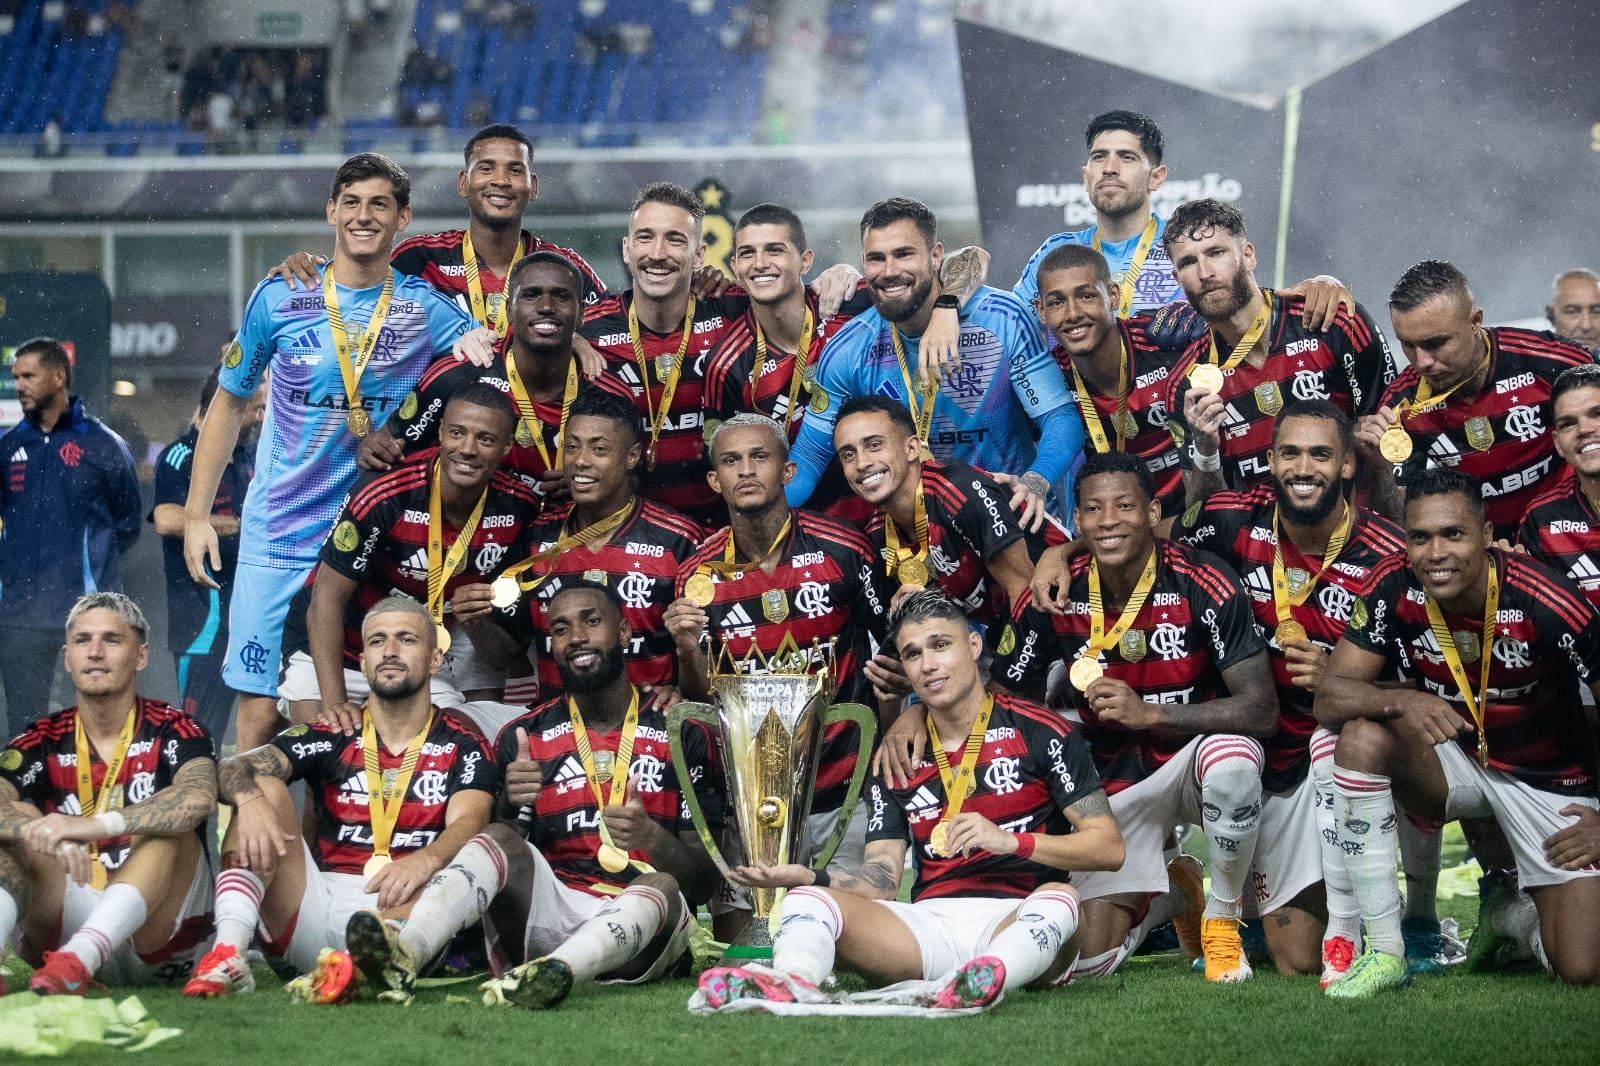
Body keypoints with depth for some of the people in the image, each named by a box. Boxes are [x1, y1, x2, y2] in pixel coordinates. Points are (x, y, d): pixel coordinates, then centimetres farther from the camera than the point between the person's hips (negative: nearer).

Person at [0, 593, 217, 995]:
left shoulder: (172, 731, -2)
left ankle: (76, 962, -48)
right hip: (64, 928, 2)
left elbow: (198, 797, -26)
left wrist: (98, 826, -38)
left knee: (168, 826, -24)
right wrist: (44, 833, -36)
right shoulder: (42, 742, 6)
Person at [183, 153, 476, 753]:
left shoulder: (426, 308, 1)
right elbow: (230, 404, 12)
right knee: (260, 711, -4)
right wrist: (196, 515, 7)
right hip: (276, 539, 0)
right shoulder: (280, 298, 3)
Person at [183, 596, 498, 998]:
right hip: (318, 900, 3)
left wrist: (427, 860, -33)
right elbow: (234, 768, 0)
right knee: (266, 788, -12)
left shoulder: (464, 746, 10)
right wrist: (250, 800, -26)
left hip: (401, 907, -3)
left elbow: (467, 823, -9)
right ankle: (228, 952, -34)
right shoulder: (330, 738, 15)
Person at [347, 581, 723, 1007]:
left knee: (662, 887, -34)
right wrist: (510, 807, -13)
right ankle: (407, 951, -52)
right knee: (500, 838, -24)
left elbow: (705, 877, 4)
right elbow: (507, 851, 9)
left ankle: (552, 973, -63)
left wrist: (651, 837, -18)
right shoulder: (525, 737, 16)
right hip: (551, 908, 2)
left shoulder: (681, 732, 10)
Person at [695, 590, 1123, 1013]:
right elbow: (880, 881, 10)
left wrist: (1011, 840, -14)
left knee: (1059, 898, -37)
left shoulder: (1037, 731, 5)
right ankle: (791, 982, -52)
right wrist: (808, 877, -10)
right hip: (930, 923, 3)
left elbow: (1108, 846, 0)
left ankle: (987, 979, -67)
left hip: (1017, 921, -3)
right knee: (809, 900, -18)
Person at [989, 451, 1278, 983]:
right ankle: (1170, 895, 26)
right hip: (1117, 781, 3)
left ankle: (1222, 919, -13)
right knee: (1091, 962, -11)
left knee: (1231, 759, -41)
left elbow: (1261, 709, -23)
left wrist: (1149, 713, -32)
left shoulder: (1202, 585, -19)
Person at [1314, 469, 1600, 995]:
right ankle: (1385, 954, -22)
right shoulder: (1397, 588, -17)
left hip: (1549, 780, -3)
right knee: (1362, 736, -29)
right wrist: (1402, 701, -37)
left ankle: (1517, 908, 24)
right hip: (1455, 759, 3)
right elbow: (1330, 697, -17)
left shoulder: (1546, 603, -27)